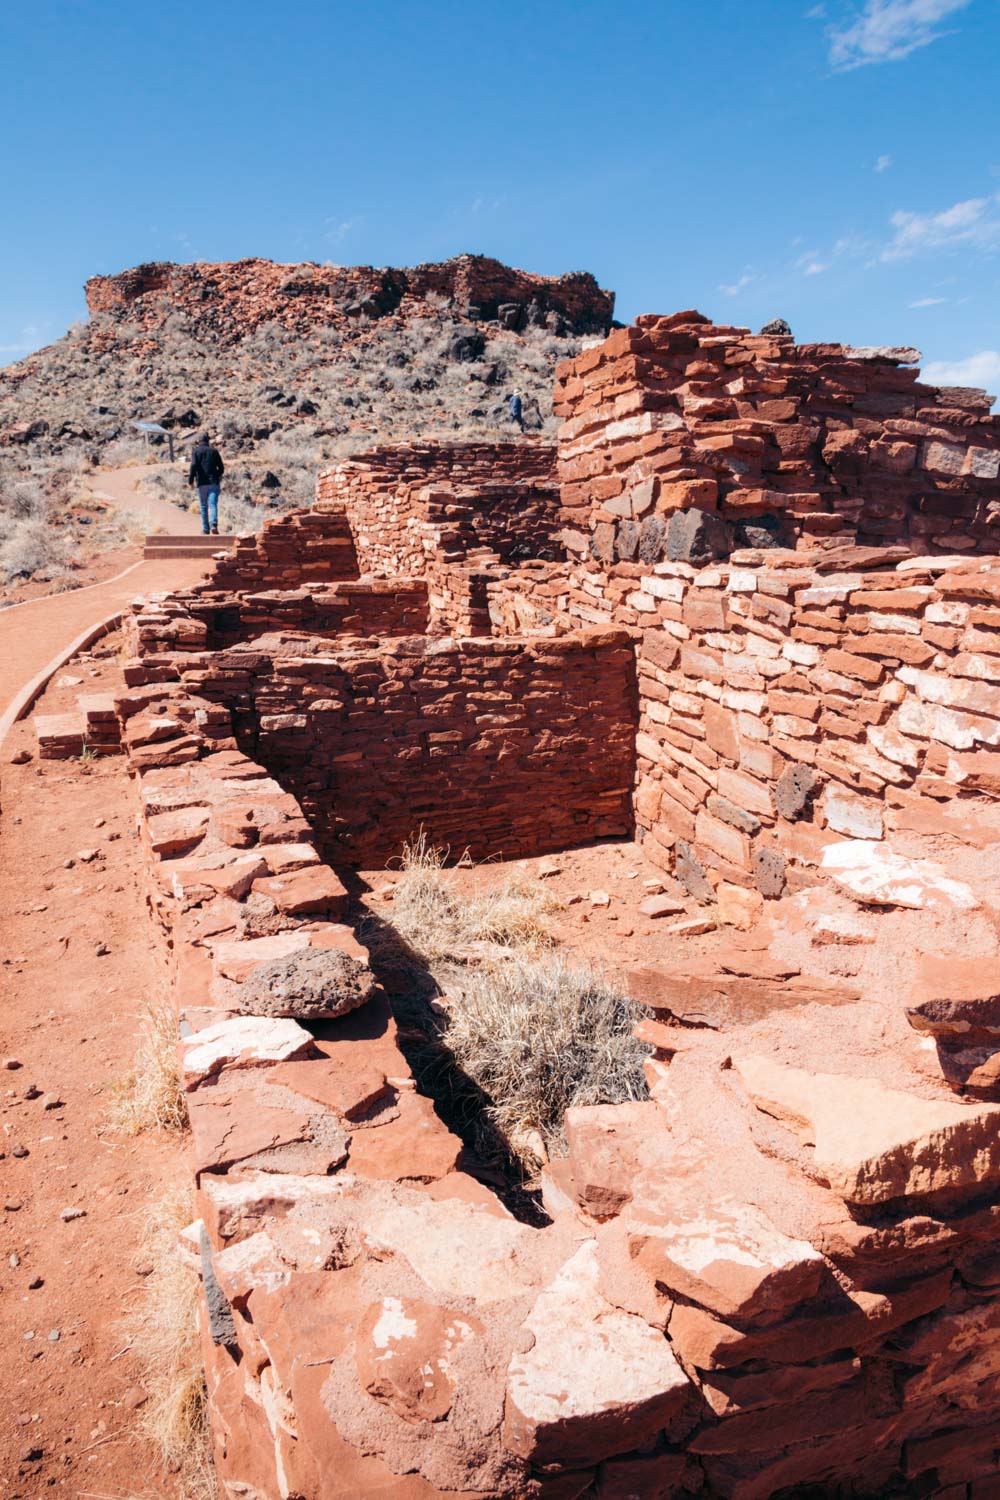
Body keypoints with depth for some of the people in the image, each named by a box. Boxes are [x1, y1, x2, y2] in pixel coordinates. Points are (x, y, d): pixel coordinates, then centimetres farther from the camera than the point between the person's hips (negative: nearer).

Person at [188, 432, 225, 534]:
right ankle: (214, 524, -30)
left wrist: (190, 480, -4)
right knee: (213, 504, -7)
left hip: (202, 483, -1)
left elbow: (193, 466, -10)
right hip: (214, 483, 1)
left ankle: (206, 529, 10)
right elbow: (221, 467, 10)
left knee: (204, 507, 9)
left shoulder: (195, 451, 4)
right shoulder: (214, 451, 10)